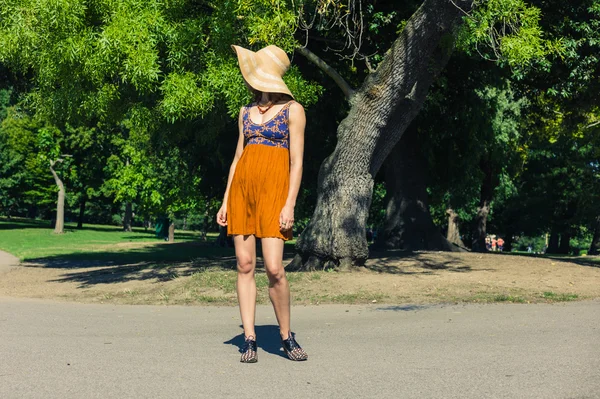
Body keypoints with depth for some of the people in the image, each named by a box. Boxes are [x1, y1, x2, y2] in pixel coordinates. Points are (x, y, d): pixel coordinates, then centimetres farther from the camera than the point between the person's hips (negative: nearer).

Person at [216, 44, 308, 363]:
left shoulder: (292, 110, 1)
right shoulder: (246, 112, 16)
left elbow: (297, 161, -5)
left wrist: (290, 204, -14)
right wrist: (225, 202, 11)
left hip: (274, 188, -5)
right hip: (242, 187, 5)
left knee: (274, 268, -12)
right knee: (245, 265, 0)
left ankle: (287, 337, 6)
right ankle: (249, 339, 6)